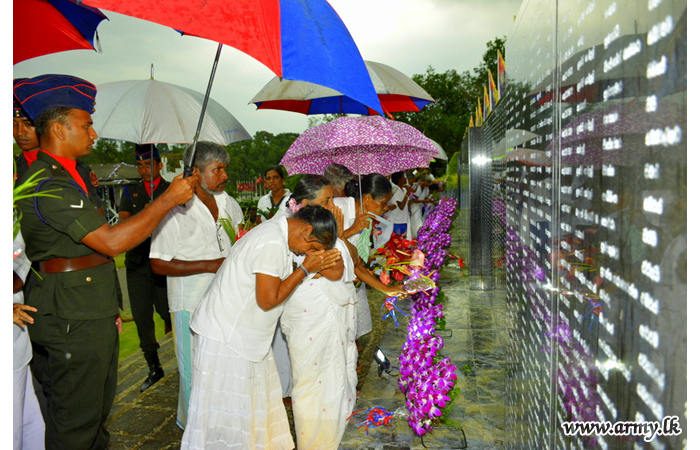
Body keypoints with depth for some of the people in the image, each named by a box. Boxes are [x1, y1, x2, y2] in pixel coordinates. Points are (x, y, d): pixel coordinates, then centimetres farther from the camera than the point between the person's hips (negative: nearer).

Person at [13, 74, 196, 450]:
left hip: (92, 316, 10)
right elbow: (111, 241, -26)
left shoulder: (65, 177, 15)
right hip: (71, 322, -10)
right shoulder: (46, 185, -19)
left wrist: (109, 306, 19)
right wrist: (168, 199, -19)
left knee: (97, 411, 21)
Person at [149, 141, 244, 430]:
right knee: (195, 370, 6)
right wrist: (210, 265, -19)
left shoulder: (230, 204, 8)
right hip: (192, 303, -6)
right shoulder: (176, 209, -13)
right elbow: (159, 264, -15)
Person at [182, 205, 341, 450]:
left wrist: (317, 264, 0)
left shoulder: (276, 231, 6)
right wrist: (306, 268, -17)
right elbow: (268, 300, -23)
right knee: (225, 408, 4)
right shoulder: (272, 244, -26)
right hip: (225, 336, -10)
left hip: (243, 335, 10)